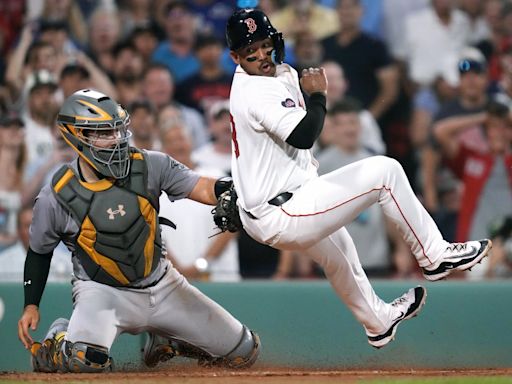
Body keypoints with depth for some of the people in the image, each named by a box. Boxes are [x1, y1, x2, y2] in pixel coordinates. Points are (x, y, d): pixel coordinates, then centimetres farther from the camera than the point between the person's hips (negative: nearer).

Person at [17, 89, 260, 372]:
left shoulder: (149, 166, -9)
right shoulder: (55, 197, -13)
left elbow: (206, 190, -16)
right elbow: (39, 252, 4)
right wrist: (31, 305, -3)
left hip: (161, 283, 4)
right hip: (102, 291, -4)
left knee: (243, 352, 3)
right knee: (86, 359, -36)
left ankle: (164, 340, 27)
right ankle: (57, 339, 2)